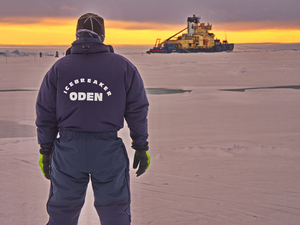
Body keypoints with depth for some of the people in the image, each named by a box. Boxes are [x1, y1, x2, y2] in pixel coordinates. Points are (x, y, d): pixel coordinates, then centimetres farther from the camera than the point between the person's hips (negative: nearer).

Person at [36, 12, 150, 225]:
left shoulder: (59, 68, 1)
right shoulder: (124, 67, 0)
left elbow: (45, 114, 3)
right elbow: (137, 111, 0)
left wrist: (46, 150, 11)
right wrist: (141, 147, 7)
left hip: (68, 149, 1)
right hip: (108, 150, -1)